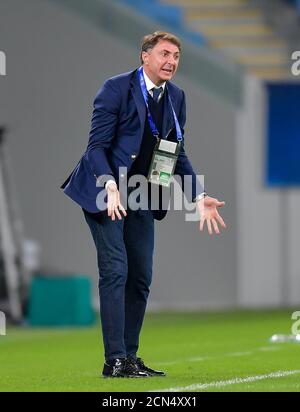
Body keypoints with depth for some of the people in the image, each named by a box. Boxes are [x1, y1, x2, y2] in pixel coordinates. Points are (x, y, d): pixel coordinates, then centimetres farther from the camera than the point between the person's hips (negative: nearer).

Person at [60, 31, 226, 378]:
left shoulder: (175, 97, 7)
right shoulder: (116, 89, -13)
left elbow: (178, 153, 12)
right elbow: (97, 145, -16)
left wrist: (198, 197, 2)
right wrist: (110, 186, -31)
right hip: (104, 192, -7)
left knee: (141, 277, 6)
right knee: (115, 270, -13)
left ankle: (129, 357, 13)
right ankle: (115, 360, -13)